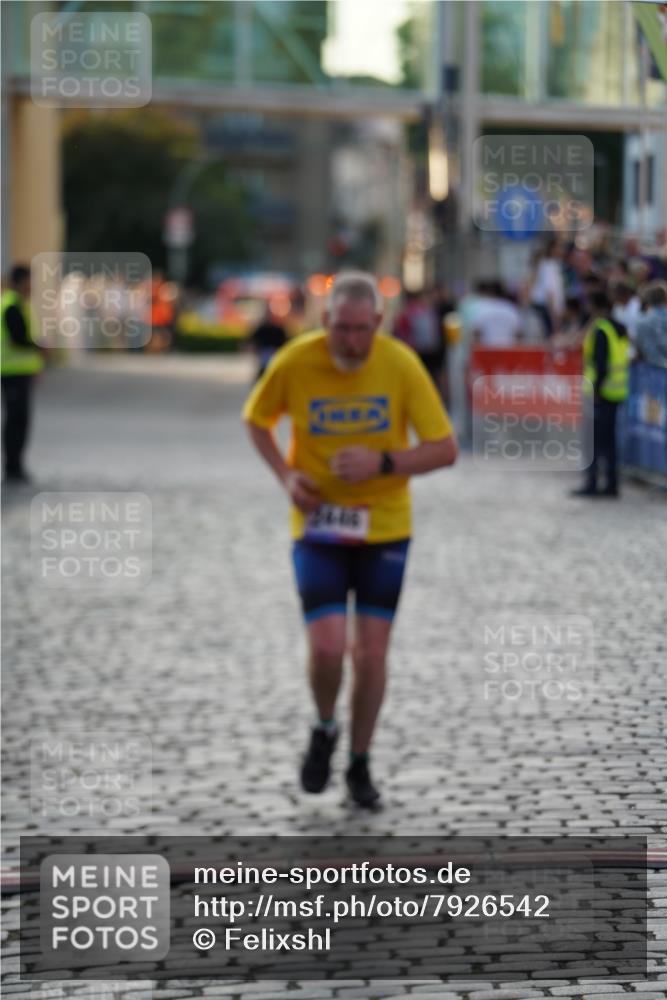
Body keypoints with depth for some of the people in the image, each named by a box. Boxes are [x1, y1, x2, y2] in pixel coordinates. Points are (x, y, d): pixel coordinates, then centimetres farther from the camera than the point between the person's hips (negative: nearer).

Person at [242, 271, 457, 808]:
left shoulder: (402, 365, -13)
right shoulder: (296, 362, -12)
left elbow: (445, 448, -9)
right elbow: (257, 418, 8)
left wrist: (383, 463, -25)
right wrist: (286, 475, -8)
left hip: (384, 527, 1)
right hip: (318, 528, -1)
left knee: (372, 653, 1)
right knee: (326, 648, -14)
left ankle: (360, 764, 22)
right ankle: (324, 731, 19)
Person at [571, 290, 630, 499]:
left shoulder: (600, 330, -14)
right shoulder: (621, 329, 12)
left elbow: (600, 363, -20)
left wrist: (596, 389, -18)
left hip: (601, 392, -8)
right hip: (618, 392, 8)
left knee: (593, 438, -4)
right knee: (609, 438, 13)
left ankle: (591, 483, -5)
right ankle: (612, 484, 13)